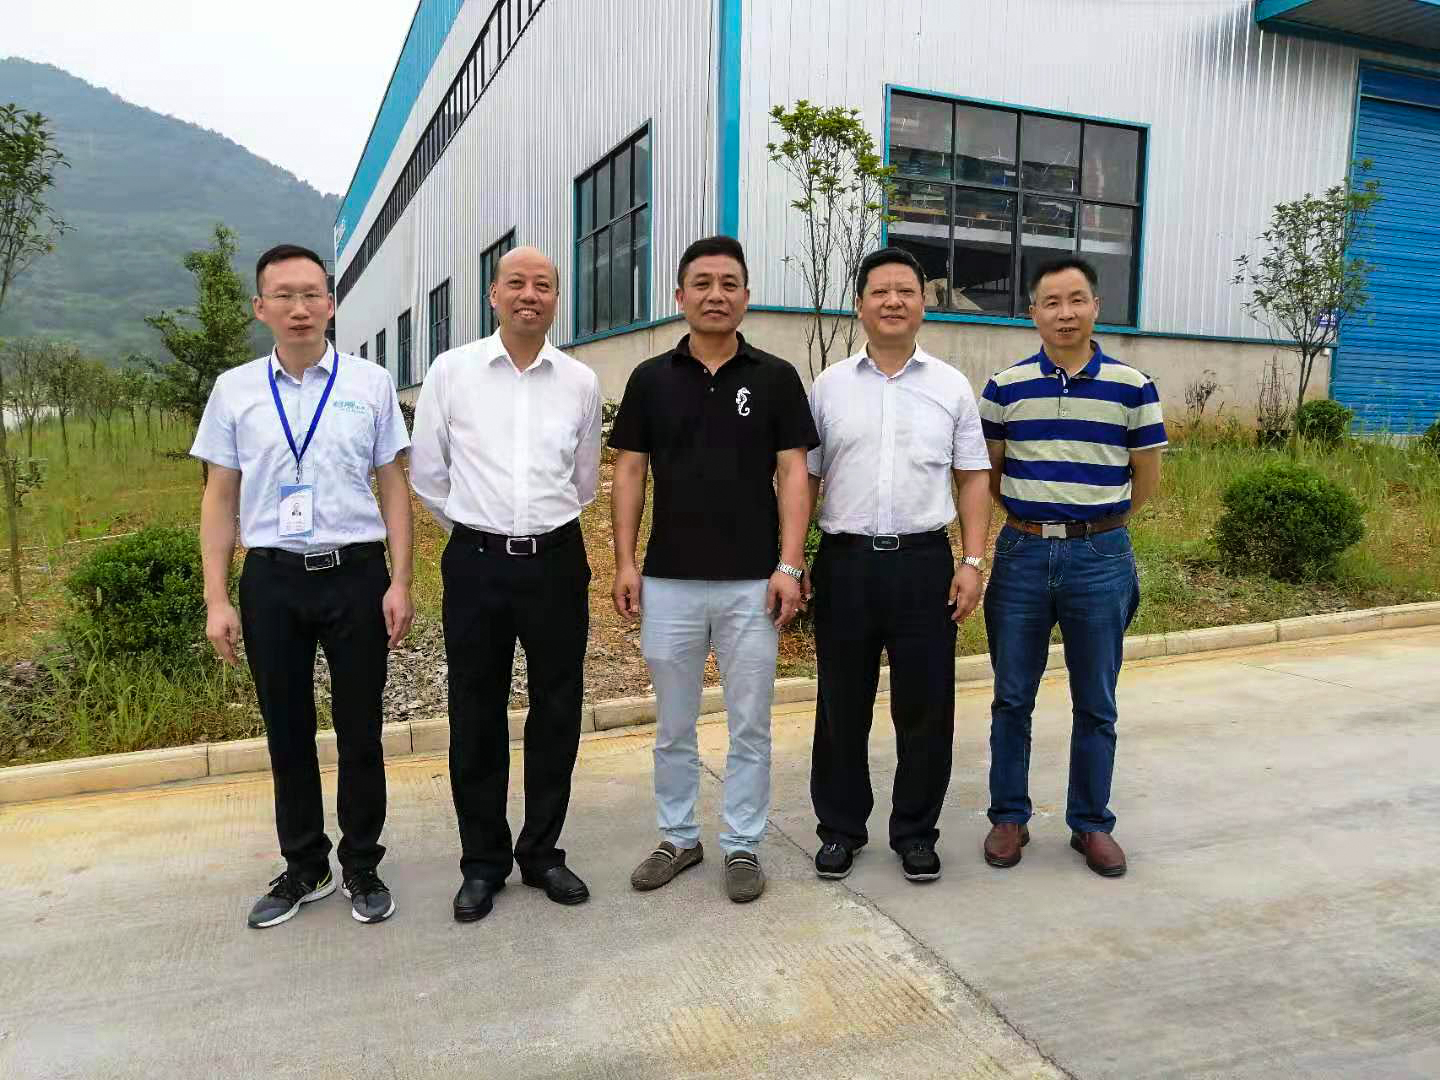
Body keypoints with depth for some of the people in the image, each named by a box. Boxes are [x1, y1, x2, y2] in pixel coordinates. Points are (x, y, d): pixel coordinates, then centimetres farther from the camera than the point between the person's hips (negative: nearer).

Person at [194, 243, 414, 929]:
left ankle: (361, 869, 27)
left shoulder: (370, 383, 0)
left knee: (360, 731, 8)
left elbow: (393, 487, 2)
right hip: (272, 577, 2)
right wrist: (216, 600, 0)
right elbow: (219, 498, 5)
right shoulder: (234, 390, 4)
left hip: (356, 571, -1)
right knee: (287, 732, 13)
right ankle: (303, 868, 32)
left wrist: (400, 581, -5)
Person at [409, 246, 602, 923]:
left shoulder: (581, 382, 4)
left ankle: (541, 853, 27)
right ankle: (483, 862, 24)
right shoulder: (451, 371, 1)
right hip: (476, 562, -1)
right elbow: (426, 474, 8)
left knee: (557, 714, 8)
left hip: (556, 562, 1)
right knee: (476, 719, 8)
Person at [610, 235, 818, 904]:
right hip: (668, 581, 2)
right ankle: (678, 837, 30)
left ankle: (743, 845, 23)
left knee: (749, 726, 8)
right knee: (673, 726, 13)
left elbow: (792, 474, -2)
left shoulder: (775, 378, 1)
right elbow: (628, 472, 5)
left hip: (752, 583, -1)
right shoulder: (651, 379, 5)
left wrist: (789, 565, -10)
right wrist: (624, 562, -2)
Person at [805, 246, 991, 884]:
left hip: (924, 562, 0)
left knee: (925, 708, 7)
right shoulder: (829, 385, 7)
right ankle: (840, 828, 25)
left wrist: (972, 562, -2)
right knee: (842, 706, 9)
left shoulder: (951, 387, 7)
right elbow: (804, 479, 7)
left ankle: (916, 832, 24)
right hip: (845, 562, 0)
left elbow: (974, 479, 7)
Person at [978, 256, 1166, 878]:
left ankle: (1091, 823, 24)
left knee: (1096, 704, 9)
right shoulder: (1004, 387, 2)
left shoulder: (1132, 386, 0)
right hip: (1022, 553, 1)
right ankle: (1009, 817, 23)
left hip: (1100, 557, 0)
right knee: (1012, 699, 8)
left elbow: (1146, 479, 7)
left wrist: (1093, 523, 11)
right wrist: (1033, 516, 7)